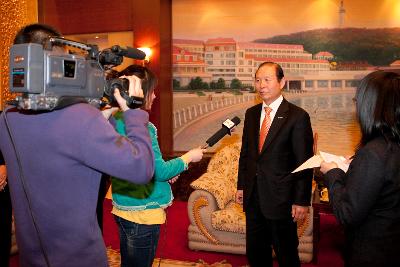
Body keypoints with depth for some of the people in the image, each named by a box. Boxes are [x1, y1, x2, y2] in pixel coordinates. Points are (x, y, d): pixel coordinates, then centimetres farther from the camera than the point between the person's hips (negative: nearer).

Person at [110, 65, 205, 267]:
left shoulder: (116, 120, 4)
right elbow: (160, 171, -19)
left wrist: (165, 173, 12)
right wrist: (189, 156, -5)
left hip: (122, 208, 9)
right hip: (143, 212, -8)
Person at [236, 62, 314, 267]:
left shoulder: (297, 116, -11)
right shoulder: (251, 114, 7)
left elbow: (304, 162, -11)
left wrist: (302, 201, -13)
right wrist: (241, 186, 11)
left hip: (280, 198, -5)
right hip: (253, 196, 6)